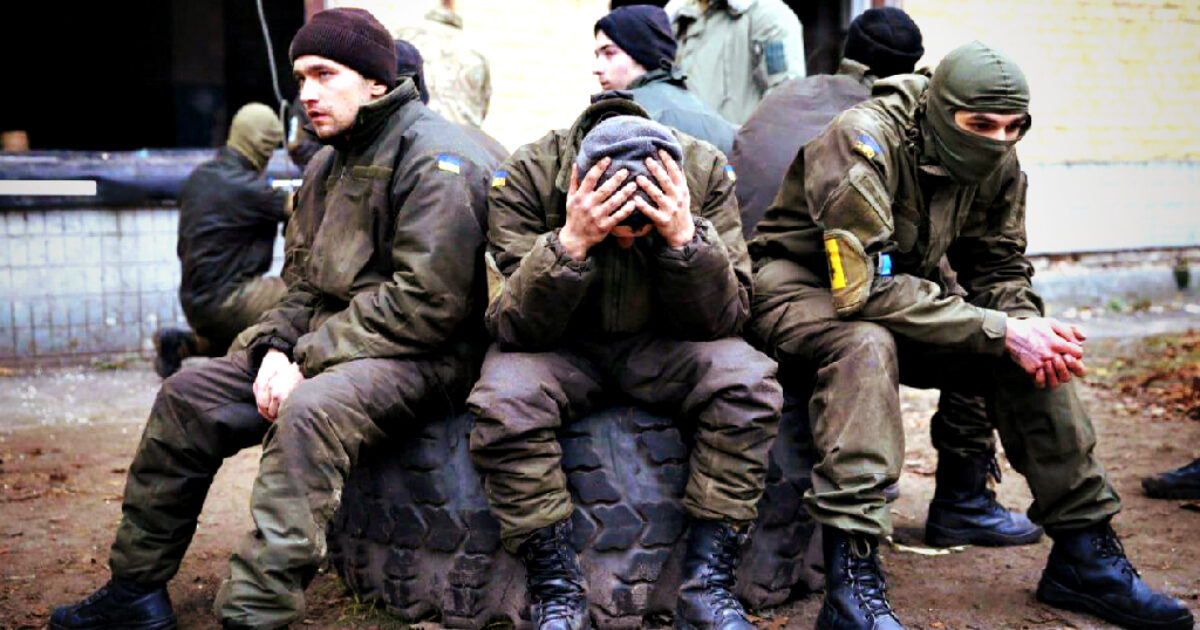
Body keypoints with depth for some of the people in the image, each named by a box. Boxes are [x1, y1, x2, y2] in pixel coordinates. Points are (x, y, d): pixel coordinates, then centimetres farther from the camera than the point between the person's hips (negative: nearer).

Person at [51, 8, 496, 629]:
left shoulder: (432, 158, -14)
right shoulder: (330, 163, 15)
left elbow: (425, 302, -22)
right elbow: (303, 279, 18)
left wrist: (307, 361, -19)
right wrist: (276, 347, -5)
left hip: (419, 356, -9)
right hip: (326, 346, 9)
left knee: (308, 409, -37)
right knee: (188, 393, 4)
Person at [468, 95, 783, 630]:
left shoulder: (703, 171, -16)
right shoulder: (527, 176, -20)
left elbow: (722, 320, -16)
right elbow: (513, 328, -23)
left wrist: (686, 236, -33)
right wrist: (571, 242, -38)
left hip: (660, 346, 2)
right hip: (559, 348, -1)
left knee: (748, 379, -27)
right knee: (502, 397, -33)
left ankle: (706, 585, -17)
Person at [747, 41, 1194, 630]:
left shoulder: (998, 165, -5)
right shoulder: (865, 141, -27)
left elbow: (999, 270, 4)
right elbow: (863, 288, -34)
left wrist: (1027, 323, -21)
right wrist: (1001, 331, -34)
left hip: (897, 294, 7)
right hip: (801, 286, -7)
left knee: (1036, 352, -9)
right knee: (866, 345, -39)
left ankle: (1084, 554, 2)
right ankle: (851, 579, -40)